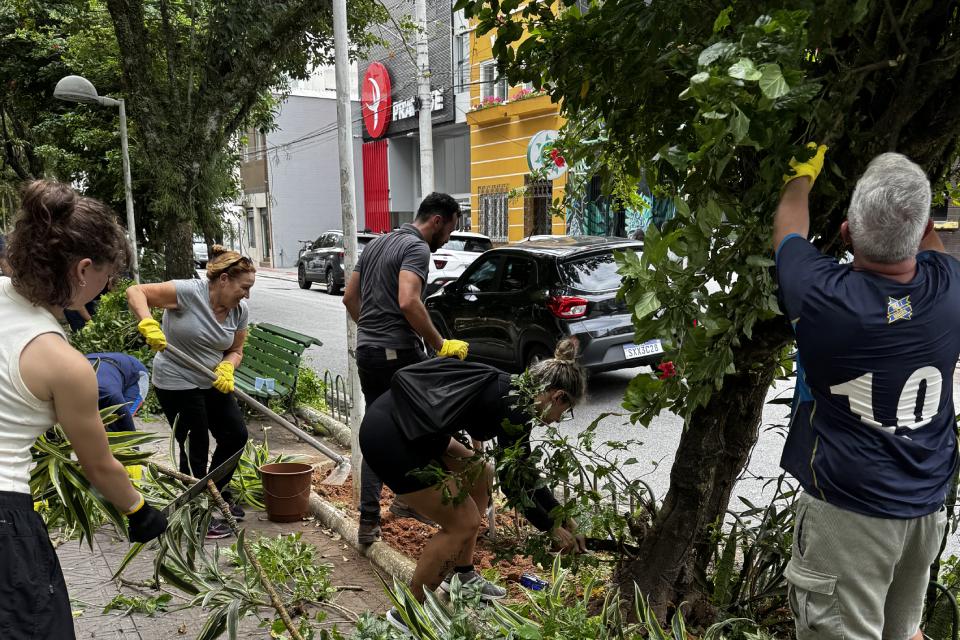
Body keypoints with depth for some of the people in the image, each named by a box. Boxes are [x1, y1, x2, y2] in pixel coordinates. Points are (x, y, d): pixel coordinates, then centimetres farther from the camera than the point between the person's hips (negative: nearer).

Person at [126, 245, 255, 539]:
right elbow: (135, 292, -22)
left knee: (236, 435, 9)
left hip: (213, 382, 7)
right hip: (177, 383, -7)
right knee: (195, 448, 1)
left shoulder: (240, 311, -5)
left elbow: (235, 350, 4)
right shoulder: (188, 292, -23)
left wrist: (227, 368, -17)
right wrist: (148, 324, -38)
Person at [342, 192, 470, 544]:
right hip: (399, 353, -8)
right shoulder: (417, 248, -11)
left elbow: (350, 297, 20)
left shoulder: (376, 244, 17)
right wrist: (440, 345, -20)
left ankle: (369, 520, 14)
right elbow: (408, 302, -27)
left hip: (366, 352, 8)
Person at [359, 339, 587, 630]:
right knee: (463, 523, 0)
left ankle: (460, 575, 33)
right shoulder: (515, 407, -13)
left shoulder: (511, 391, 14)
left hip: (405, 421, 10)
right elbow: (513, 484, -6)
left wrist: (567, 520, 25)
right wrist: (554, 529, 8)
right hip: (388, 437, -10)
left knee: (479, 476, 19)